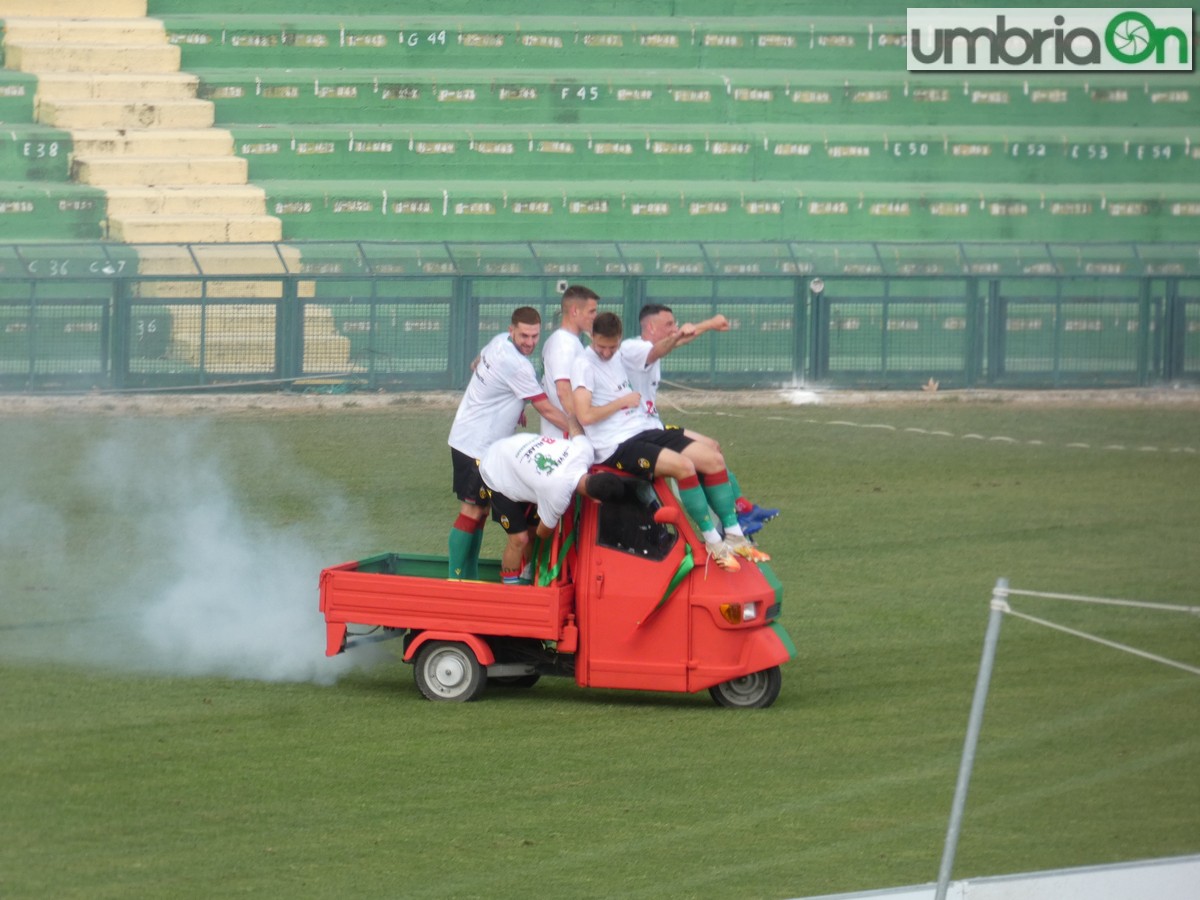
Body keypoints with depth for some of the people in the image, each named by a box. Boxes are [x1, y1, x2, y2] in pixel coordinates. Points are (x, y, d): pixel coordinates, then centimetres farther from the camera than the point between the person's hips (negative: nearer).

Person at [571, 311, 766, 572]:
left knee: (713, 459, -4)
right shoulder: (584, 365, -10)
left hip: (645, 432, 9)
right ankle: (712, 541, -20)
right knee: (684, 466, -29)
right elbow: (585, 415, -21)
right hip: (616, 446, -9)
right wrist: (624, 401, -11)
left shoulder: (620, 356, 14)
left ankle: (733, 534, 2)